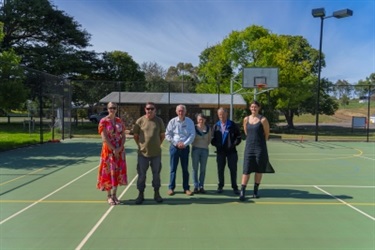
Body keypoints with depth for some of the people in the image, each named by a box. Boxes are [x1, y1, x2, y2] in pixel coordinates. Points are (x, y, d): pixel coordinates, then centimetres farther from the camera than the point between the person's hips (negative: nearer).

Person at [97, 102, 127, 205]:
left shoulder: (119, 121, 7)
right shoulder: (103, 121, -7)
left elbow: (123, 136, 6)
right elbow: (104, 138, -13)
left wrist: (120, 148, -9)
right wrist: (113, 149, -16)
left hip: (120, 150, 4)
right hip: (108, 150, -4)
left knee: (118, 172, 7)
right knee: (109, 172, 1)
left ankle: (114, 195, 19)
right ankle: (109, 196, 13)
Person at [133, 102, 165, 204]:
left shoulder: (159, 120, 0)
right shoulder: (140, 121, -4)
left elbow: (162, 135, 10)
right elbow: (135, 135, 5)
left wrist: (158, 144, 6)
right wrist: (141, 145, 3)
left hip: (156, 153, 1)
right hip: (143, 153, -1)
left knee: (156, 174, 12)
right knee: (141, 174, 7)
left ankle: (157, 194, 25)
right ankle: (141, 194, 20)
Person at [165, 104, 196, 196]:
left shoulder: (190, 122, 0)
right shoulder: (172, 121, -2)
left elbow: (192, 134, -3)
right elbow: (167, 135, -1)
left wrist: (184, 144, -14)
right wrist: (176, 143, -10)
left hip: (185, 147, 1)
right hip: (174, 147, -1)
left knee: (185, 169, 7)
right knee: (173, 168, 4)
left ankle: (186, 188, 15)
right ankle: (171, 188, 12)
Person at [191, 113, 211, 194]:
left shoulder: (208, 128, 4)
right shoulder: (194, 128, -4)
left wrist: (206, 144, 7)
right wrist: (195, 144, 4)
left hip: (205, 150, 2)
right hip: (196, 149, -2)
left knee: (203, 169, 5)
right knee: (195, 168, 0)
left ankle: (201, 186, 13)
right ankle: (196, 186, 7)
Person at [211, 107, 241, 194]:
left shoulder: (233, 125, 1)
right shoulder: (216, 126, 9)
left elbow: (238, 137, 2)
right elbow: (213, 138, 10)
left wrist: (233, 144, -10)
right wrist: (216, 145, -7)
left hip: (231, 151, -2)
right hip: (220, 151, 2)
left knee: (233, 169, 2)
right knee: (220, 169, 8)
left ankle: (235, 187, 13)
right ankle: (220, 186, 20)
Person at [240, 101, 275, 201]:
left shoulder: (263, 119, -5)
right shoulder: (246, 119, 6)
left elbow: (267, 134, 2)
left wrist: (260, 142, 9)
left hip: (260, 148, -2)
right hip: (249, 147, 2)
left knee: (259, 170, 8)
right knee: (246, 170, -2)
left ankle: (255, 191, 22)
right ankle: (242, 192, 0)